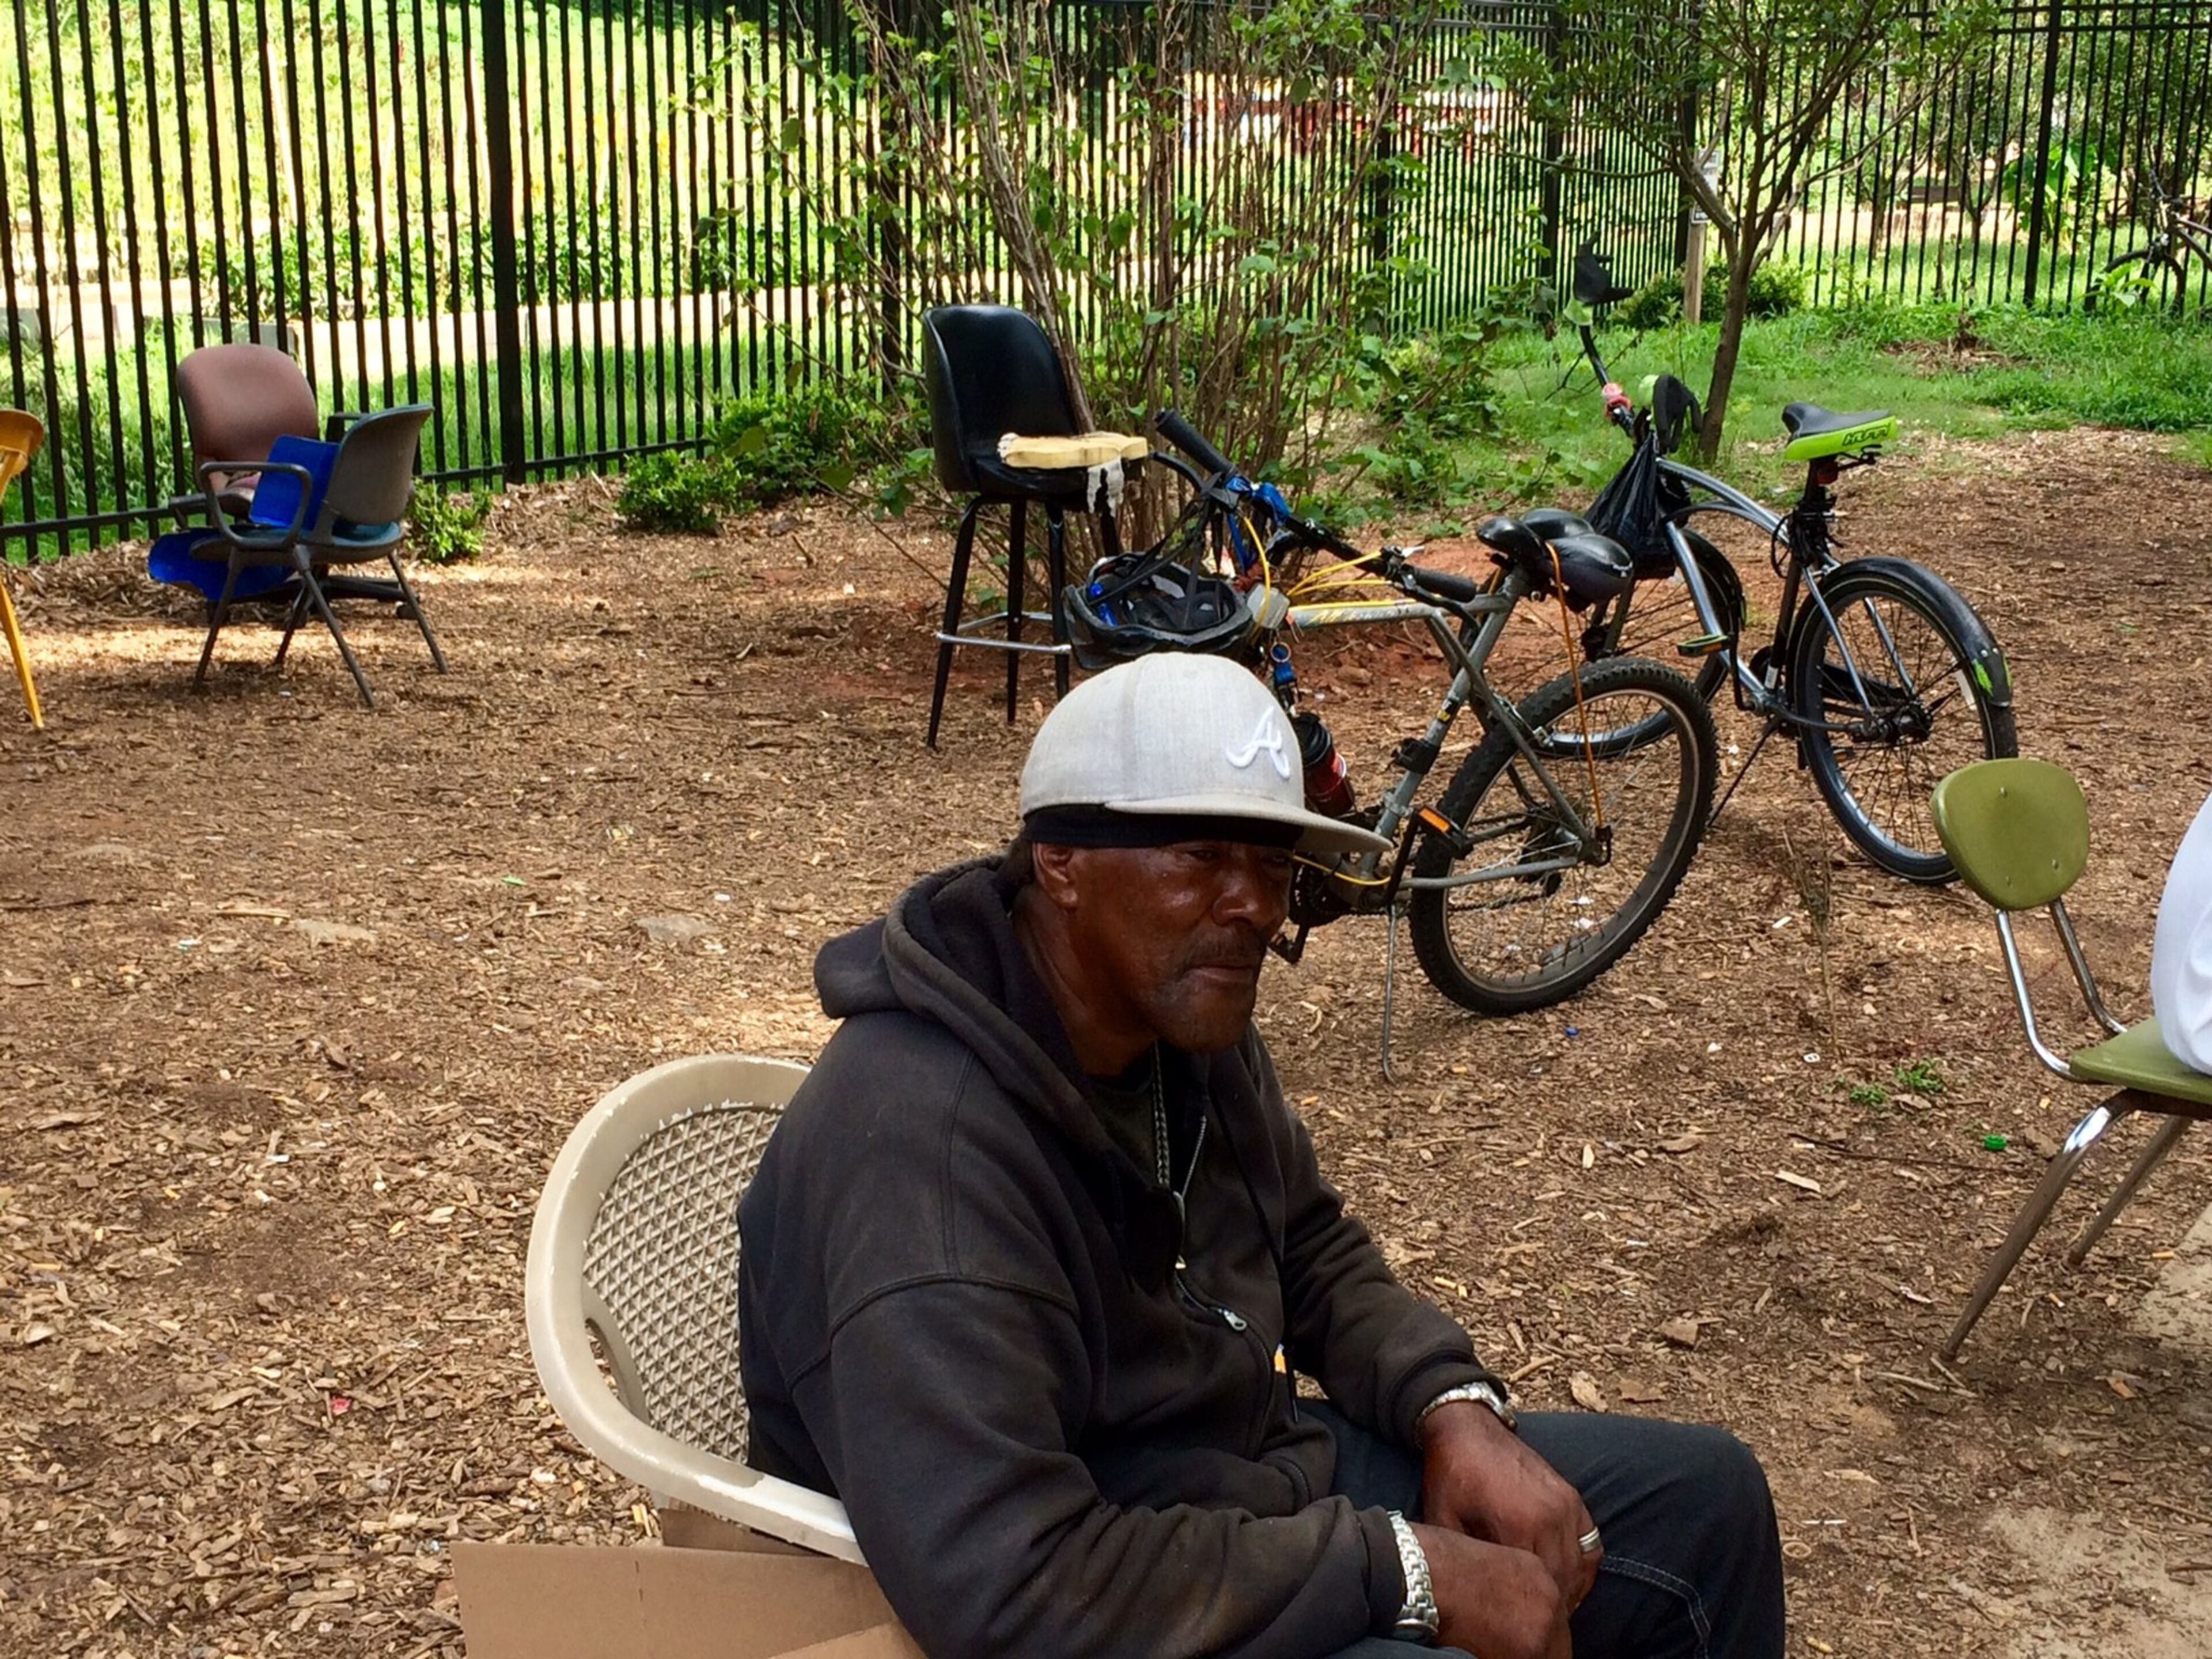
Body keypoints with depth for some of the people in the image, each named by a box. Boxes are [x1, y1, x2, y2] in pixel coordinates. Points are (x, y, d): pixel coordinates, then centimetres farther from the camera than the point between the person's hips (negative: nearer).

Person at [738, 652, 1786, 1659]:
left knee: (1703, 1499, 11)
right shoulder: (923, 1138, -32)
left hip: (1252, 1483, 9)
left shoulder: (1191, 1013, -3)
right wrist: (1405, 1568, -29)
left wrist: (1456, 1407, -6)